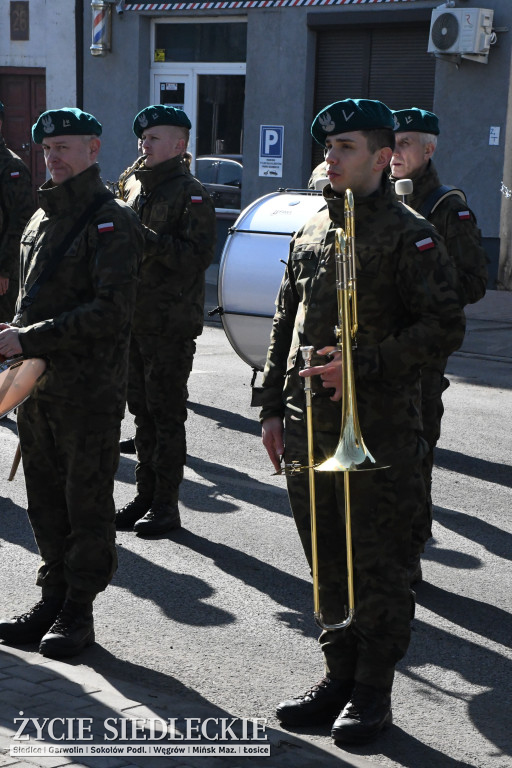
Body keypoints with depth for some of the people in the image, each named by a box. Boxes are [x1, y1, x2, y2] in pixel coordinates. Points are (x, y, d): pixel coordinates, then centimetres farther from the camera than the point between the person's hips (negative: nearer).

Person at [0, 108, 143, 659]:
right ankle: (52, 600, 25)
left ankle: (78, 612, 13)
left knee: (87, 503, 3)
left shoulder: (112, 221, -11)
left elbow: (111, 312, -20)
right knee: (45, 499, 14)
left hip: (90, 391, -7)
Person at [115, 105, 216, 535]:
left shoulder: (191, 194, -9)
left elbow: (199, 255, -19)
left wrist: (148, 238, -24)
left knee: (167, 415, -2)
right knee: (143, 411, 13)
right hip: (135, 318, 8)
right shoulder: (137, 188, 16)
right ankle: (145, 497, 22)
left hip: (172, 324, -8)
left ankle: (166, 506, 5)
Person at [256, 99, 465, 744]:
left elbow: (445, 326, -12)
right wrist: (273, 406, 12)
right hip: (308, 424, 6)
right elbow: (285, 324, 17)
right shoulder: (310, 233, 13)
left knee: (377, 565, 3)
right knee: (328, 562, 14)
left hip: (379, 430, -6)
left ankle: (373, 691, 15)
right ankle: (339, 677, 27)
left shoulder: (409, 235, -6)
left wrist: (366, 364, -18)